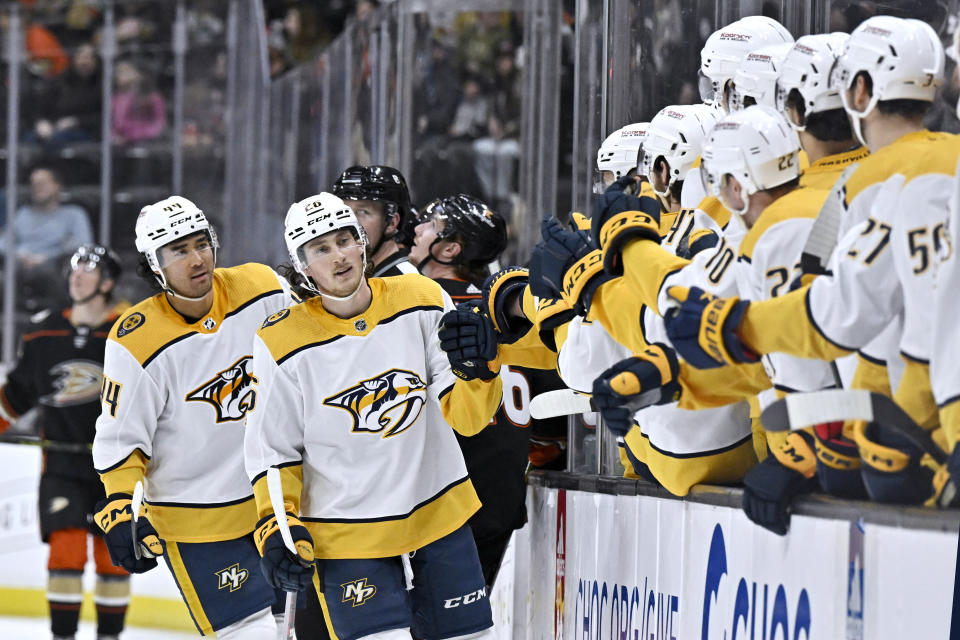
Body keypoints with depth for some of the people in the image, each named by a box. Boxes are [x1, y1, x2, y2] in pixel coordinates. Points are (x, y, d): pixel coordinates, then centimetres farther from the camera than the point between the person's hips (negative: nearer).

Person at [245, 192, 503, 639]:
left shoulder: (422, 301, -4)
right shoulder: (282, 345, -9)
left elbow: (467, 417, -6)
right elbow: (274, 450, 0)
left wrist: (475, 367, -25)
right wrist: (277, 527, -9)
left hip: (439, 517, 3)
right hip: (347, 536, -3)